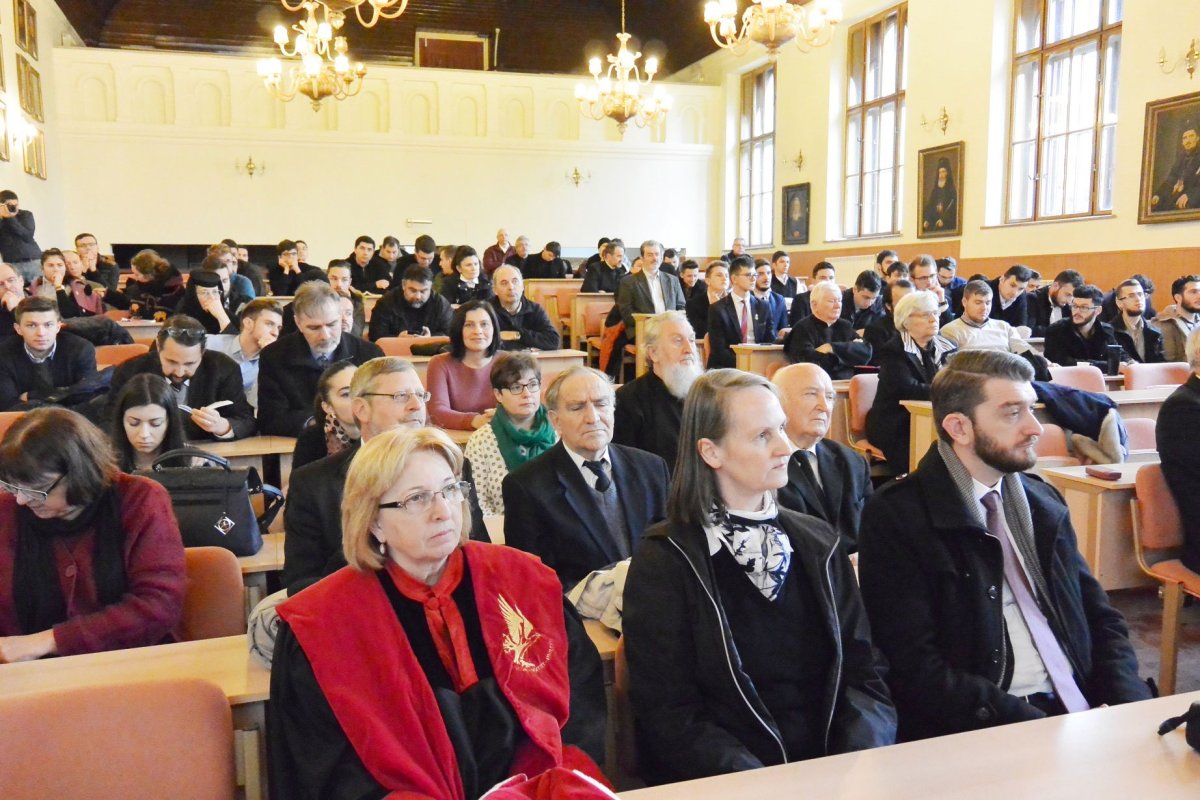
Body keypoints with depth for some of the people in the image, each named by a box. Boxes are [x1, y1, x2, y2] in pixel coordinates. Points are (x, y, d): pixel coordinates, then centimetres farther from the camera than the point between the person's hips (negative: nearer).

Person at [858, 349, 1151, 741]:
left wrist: (1130, 703, -2)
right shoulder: (896, 517, -9)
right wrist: (1032, 726, -19)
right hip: (982, 732, -6)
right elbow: (914, 666, -14)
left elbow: (1100, 617, 17)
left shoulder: (1043, 500, 13)